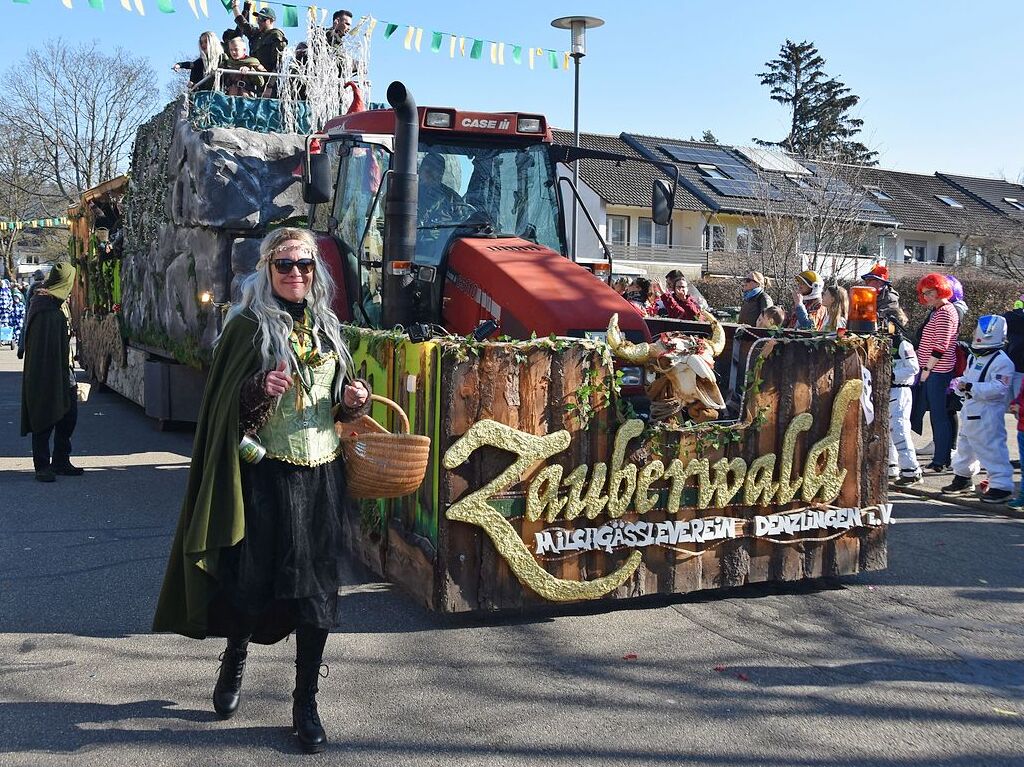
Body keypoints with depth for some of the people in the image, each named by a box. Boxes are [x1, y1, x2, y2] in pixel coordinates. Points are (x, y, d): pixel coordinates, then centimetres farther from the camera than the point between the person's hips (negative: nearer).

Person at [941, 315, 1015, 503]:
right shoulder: (973, 357, 13)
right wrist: (959, 384, 1)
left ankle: (1002, 485, -3)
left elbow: (997, 389, -25)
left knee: (992, 449, -9)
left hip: (988, 415, -10)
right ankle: (962, 479, 35)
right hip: (970, 412, 10)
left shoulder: (1001, 361, -16)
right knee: (965, 445, 20)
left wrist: (970, 387, -27)